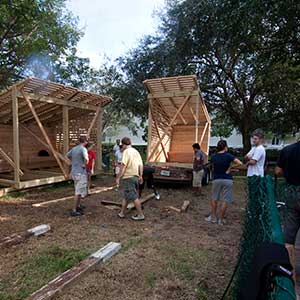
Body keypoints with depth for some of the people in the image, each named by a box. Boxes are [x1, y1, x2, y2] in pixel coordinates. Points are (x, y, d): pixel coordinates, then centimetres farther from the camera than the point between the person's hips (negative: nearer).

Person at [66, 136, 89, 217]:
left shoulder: (74, 148, 9)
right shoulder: (83, 149, -16)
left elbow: (67, 155, 26)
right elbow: (86, 158, -35)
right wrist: (84, 164, -18)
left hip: (74, 172, 9)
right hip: (80, 173, -9)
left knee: (78, 190, 22)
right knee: (79, 192, -2)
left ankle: (79, 205, 36)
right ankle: (74, 211, 2)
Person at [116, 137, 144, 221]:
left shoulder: (126, 151, -11)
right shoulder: (136, 151, 11)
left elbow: (123, 166, -19)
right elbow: (141, 165, 10)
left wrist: (118, 177, -15)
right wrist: (140, 176, 16)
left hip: (128, 177, -8)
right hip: (136, 176, 8)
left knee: (134, 197, 0)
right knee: (126, 196, 17)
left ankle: (140, 215, 7)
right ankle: (122, 213, 27)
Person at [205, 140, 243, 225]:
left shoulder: (213, 157, -1)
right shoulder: (228, 156, -11)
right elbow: (240, 163, -18)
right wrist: (230, 167, -8)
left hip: (216, 180, 3)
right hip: (227, 180, -2)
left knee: (214, 199, 16)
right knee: (225, 200, 6)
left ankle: (213, 217, 21)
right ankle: (221, 219, 12)